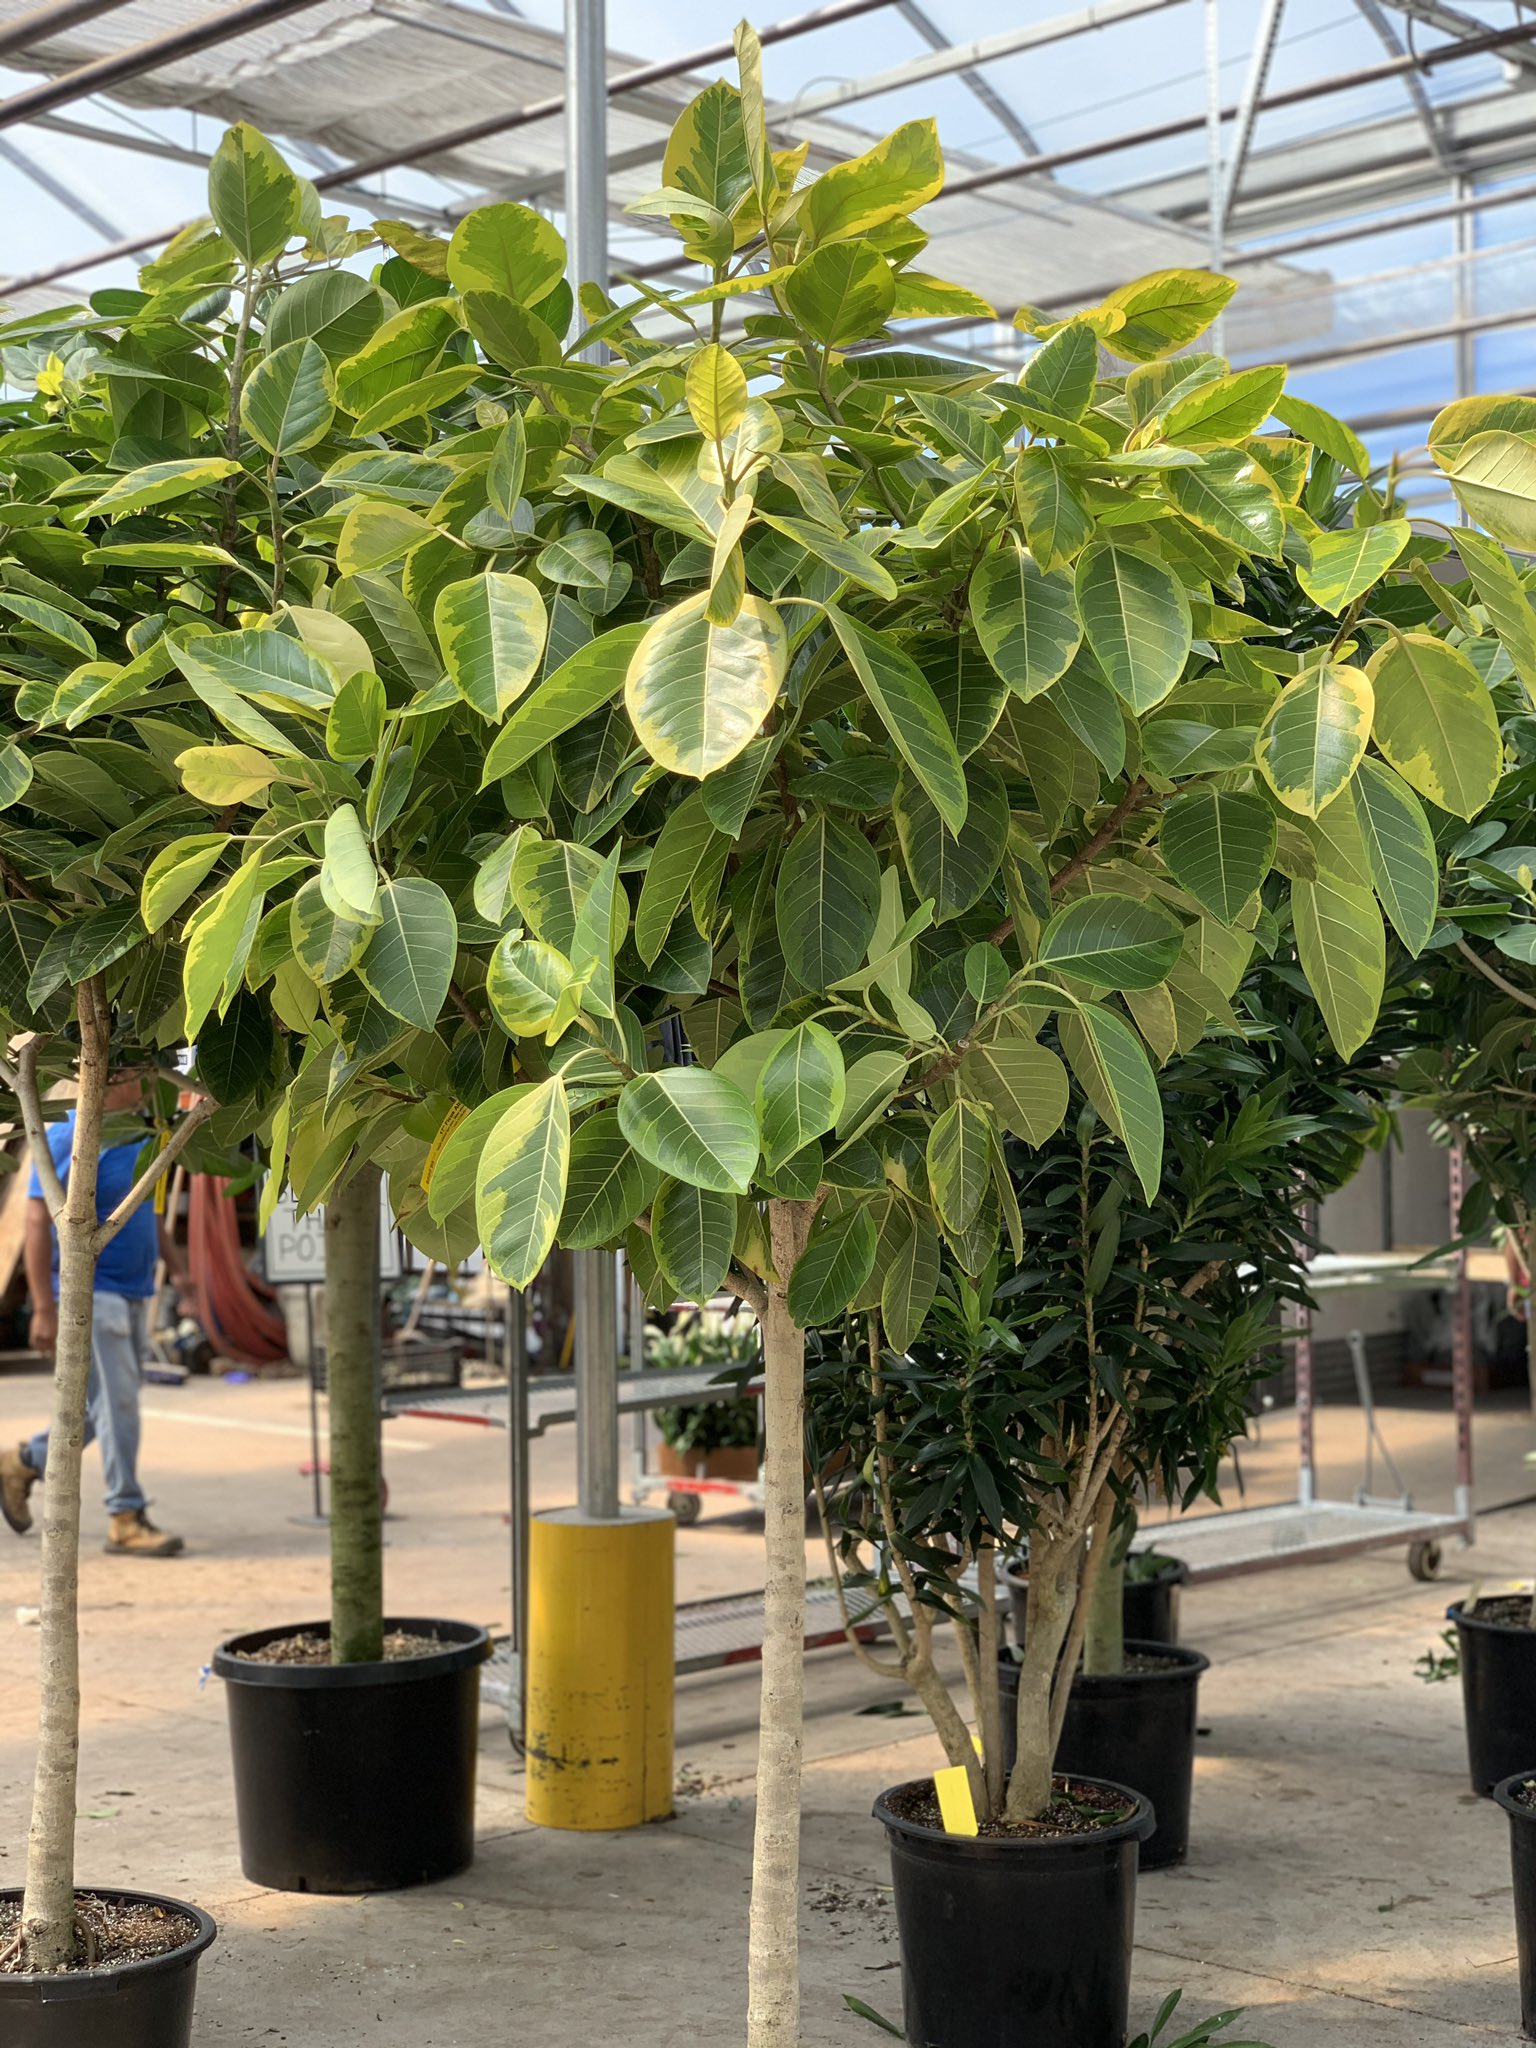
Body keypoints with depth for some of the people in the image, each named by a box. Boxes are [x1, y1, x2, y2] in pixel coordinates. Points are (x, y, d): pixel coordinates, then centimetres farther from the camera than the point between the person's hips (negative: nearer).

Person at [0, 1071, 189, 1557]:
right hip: (89, 1293, -8)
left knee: (108, 1408, 14)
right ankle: (126, 1519, -1)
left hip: (133, 1294, 8)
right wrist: (44, 1308, -20)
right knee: (116, 1405, -7)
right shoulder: (68, 1138, -14)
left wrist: (176, 1268, 12)